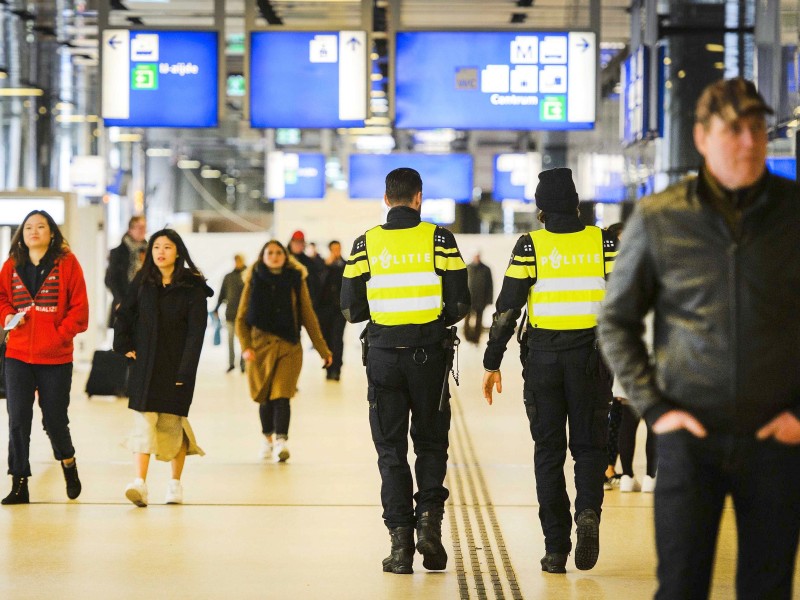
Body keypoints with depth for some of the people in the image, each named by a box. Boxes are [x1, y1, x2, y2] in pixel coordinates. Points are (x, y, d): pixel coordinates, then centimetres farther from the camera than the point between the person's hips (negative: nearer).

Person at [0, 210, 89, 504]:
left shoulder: (67, 263, -3)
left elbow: (79, 307, -5)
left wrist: (60, 333, -13)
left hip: (56, 357, -2)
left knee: (55, 419, 7)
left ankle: (68, 462, 37)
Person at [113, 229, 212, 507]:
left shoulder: (193, 288, -5)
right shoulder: (142, 283, 5)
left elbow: (196, 332, -9)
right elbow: (124, 315, 17)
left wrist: (186, 370, -15)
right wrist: (124, 346, 7)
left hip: (176, 366, -2)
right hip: (145, 365, 2)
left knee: (173, 422, 3)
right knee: (143, 420, -9)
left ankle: (176, 483, 16)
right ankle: (140, 483, -19)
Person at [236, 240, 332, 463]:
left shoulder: (296, 280, 6)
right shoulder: (254, 281, 6)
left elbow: (308, 317, 9)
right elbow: (241, 319, 6)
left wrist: (322, 349, 7)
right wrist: (246, 347, -8)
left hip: (289, 347, -1)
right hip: (261, 345, 1)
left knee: (281, 395, -15)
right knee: (266, 397, 7)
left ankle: (281, 441, -24)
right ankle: (268, 438, 27)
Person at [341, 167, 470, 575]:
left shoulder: (366, 244, 1)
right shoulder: (438, 239, -2)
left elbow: (351, 309, 0)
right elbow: (460, 304, -5)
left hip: (383, 355, 1)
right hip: (428, 354, -1)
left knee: (391, 448, 7)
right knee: (430, 442, 14)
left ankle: (400, 541, 2)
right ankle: (429, 515, -7)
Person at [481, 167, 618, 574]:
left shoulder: (530, 246, -3)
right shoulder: (603, 242, 1)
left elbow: (507, 308, -6)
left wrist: (492, 363, 0)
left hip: (543, 357, -1)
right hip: (591, 356, 1)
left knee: (549, 452, 8)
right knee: (588, 445, 12)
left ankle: (556, 550, 5)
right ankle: (588, 511, -16)